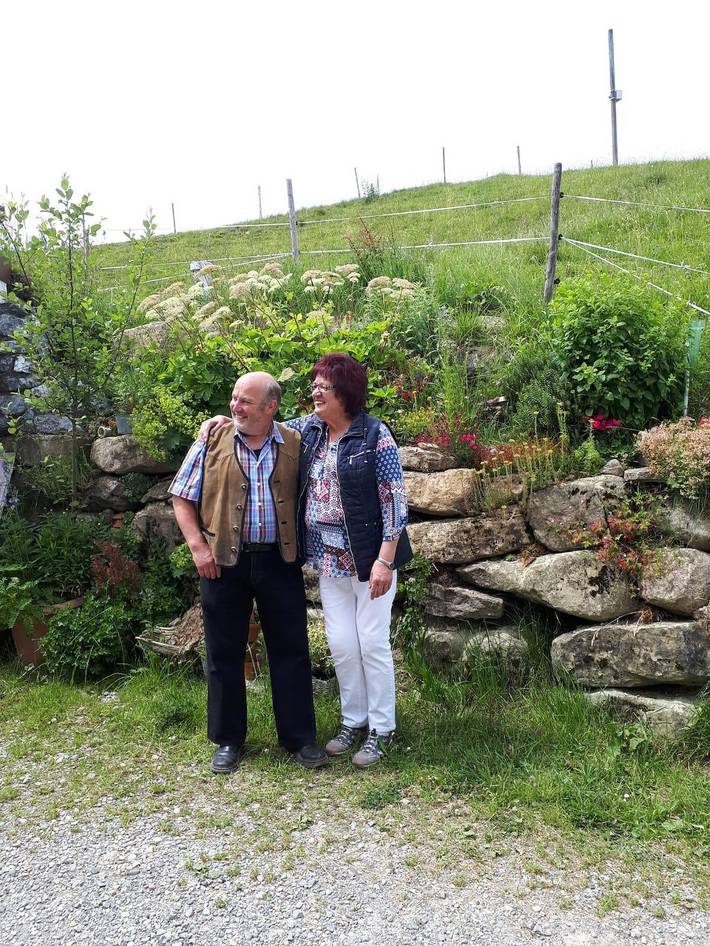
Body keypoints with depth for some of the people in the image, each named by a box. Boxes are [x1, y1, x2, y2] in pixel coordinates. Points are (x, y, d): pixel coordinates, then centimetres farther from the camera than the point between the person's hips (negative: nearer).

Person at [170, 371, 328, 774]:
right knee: (225, 652, 9)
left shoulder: (294, 445, 1)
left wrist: (304, 547, 1)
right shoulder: (212, 442, -2)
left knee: (291, 649, 6)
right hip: (224, 561, 0)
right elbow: (182, 497, 2)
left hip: (280, 560, 1)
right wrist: (198, 546, -7)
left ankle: (300, 737, 21)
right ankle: (229, 739, 26)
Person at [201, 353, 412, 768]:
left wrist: (386, 560, -18)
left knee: (373, 642, 3)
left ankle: (382, 729, 21)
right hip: (329, 558, 6)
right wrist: (225, 419, 6)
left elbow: (395, 499, -14)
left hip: (370, 557, -5)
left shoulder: (374, 434, -13)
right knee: (341, 643, 11)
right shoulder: (308, 428, 5)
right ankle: (354, 721, 30)